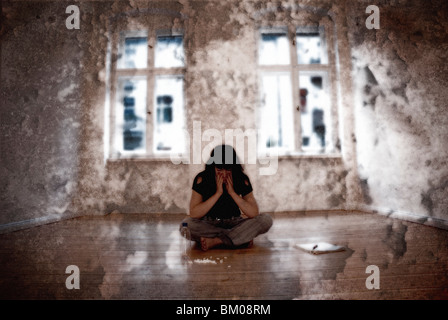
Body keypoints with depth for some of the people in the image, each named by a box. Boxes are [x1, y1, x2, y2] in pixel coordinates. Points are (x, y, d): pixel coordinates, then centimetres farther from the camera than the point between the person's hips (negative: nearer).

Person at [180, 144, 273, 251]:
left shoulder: (242, 179, -10)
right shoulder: (202, 178, -13)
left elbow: (254, 213, -18)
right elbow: (193, 214, -22)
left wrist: (232, 192, -24)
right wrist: (218, 193, -25)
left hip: (234, 223, 1)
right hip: (209, 224, -1)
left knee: (266, 219, -22)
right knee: (187, 224, -32)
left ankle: (216, 241, -24)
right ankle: (242, 238, -23)